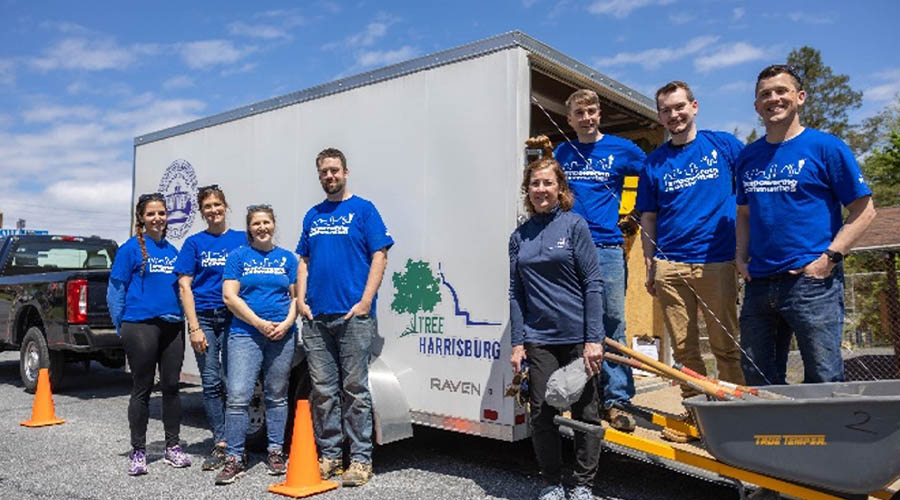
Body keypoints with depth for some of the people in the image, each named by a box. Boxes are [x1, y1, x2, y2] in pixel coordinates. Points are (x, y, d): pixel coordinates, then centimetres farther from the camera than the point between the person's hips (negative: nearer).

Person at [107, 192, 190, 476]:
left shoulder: (172, 250, 13)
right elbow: (115, 290, -2)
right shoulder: (131, 248, -2)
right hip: (141, 326, -4)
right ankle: (138, 452, 14)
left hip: (173, 326, 5)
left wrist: (182, 318, 9)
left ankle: (173, 448, 19)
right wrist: (122, 326, -5)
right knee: (142, 390, 2)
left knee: (171, 387, 8)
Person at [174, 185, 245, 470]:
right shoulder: (194, 243, 8)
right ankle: (220, 444, 11)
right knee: (211, 383, 3)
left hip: (233, 318, -1)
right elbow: (185, 287, 4)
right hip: (203, 318, 1)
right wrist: (194, 327, -5)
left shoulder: (242, 240, 7)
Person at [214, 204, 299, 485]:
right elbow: (230, 297, -2)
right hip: (245, 334, -2)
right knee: (238, 396, -10)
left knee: (277, 397, 9)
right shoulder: (238, 256, 6)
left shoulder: (287, 258, 12)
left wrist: (287, 323, -8)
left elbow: (296, 296, 10)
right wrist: (259, 322, -11)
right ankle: (234, 458, -1)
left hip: (282, 336, 2)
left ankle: (275, 452, 20)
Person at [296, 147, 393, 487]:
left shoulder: (363, 210, 1)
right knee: (322, 391, 9)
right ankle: (329, 455, 20)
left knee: (355, 389, -1)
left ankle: (361, 459, 9)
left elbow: (379, 257, -5)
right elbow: (304, 261, 19)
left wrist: (365, 301, -13)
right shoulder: (313, 216, 17)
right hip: (316, 317, 5)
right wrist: (301, 299, 6)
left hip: (353, 316, -5)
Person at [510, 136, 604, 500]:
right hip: (539, 338, 3)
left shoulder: (574, 225, -2)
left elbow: (593, 285, -6)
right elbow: (516, 293, 9)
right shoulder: (520, 236, 8)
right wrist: (517, 343, 2)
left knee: (585, 412, 7)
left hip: (578, 336, -2)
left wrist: (594, 339, -12)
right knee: (542, 413, 5)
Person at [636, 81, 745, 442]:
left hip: (718, 262, -2)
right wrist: (649, 267, 7)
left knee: (726, 345, 2)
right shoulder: (654, 162, 11)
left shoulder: (724, 145, 6)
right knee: (684, 348, 8)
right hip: (670, 267, 2)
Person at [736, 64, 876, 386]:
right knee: (758, 383, 12)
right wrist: (742, 257, 7)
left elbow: (864, 210, -2)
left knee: (824, 381, 0)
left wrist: (829, 257, -12)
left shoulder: (826, 147, -1)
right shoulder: (748, 157, 14)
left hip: (812, 281, -5)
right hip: (759, 283, 5)